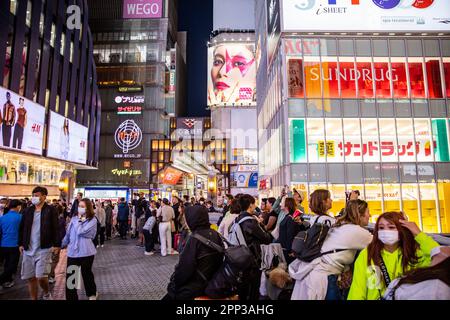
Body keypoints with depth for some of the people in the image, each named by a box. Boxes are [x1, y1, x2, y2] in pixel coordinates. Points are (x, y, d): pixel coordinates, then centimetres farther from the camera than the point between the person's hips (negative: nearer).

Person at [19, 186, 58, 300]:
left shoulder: (51, 210, -4)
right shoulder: (27, 210, 9)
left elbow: (55, 229, -6)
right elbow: (22, 228, 14)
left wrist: (55, 244, -11)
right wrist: (21, 243, 9)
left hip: (44, 249, -5)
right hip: (28, 249, 5)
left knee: (41, 276, -9)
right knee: (30, 278, 10)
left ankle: (46, 294, 20)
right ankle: (34, 299, 27)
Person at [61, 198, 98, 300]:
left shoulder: (92, 220, -10)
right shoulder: (74, 218, 5)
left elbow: (80, 231, -22)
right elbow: (68, 234, 16)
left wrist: (78, 220, -11)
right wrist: (62, 245, 21)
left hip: (86, 252, -4)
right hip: (72, 251, 4)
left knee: (86, 274, 13)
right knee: (69, 276, 1)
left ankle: (92, 293, 37)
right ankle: (71, 297, 17)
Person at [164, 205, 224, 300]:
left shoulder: (195, 238, -22)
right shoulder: (216, 235, -1)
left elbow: (184, 268, -19)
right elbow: (219, 261, 7)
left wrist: (173, 284, -5)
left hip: (195, 288, -7)